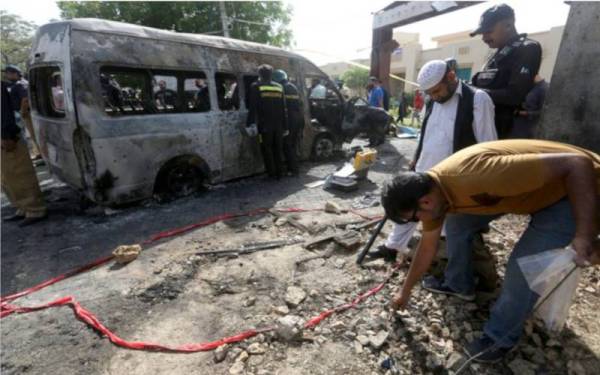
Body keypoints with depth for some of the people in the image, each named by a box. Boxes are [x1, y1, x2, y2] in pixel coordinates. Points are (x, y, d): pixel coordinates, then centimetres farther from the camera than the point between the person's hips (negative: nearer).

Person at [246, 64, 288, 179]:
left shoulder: (256, 87, 0)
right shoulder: (279, 87, 13)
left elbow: (252, 107, -8)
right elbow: (283, 109, 14)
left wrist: (250, 123, -8)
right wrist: (285, 126, 16)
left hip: (265, 125, -4)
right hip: (278, 125, 5)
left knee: (267, 150, 2)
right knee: (277, 150, 12)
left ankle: (272, 173, 0)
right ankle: (279, 173, 15)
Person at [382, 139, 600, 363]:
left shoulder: (474, 178, -40)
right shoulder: (431, 189, -10)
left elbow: (575, 163, -33)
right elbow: (427, 247, 4)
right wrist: (405, 291, 12)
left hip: (577, 187, -7)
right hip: (528, 183, 7)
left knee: (522, 266, -15)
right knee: (456, 223, 5)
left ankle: (501, 338, 10)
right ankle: (458, 284, 27)